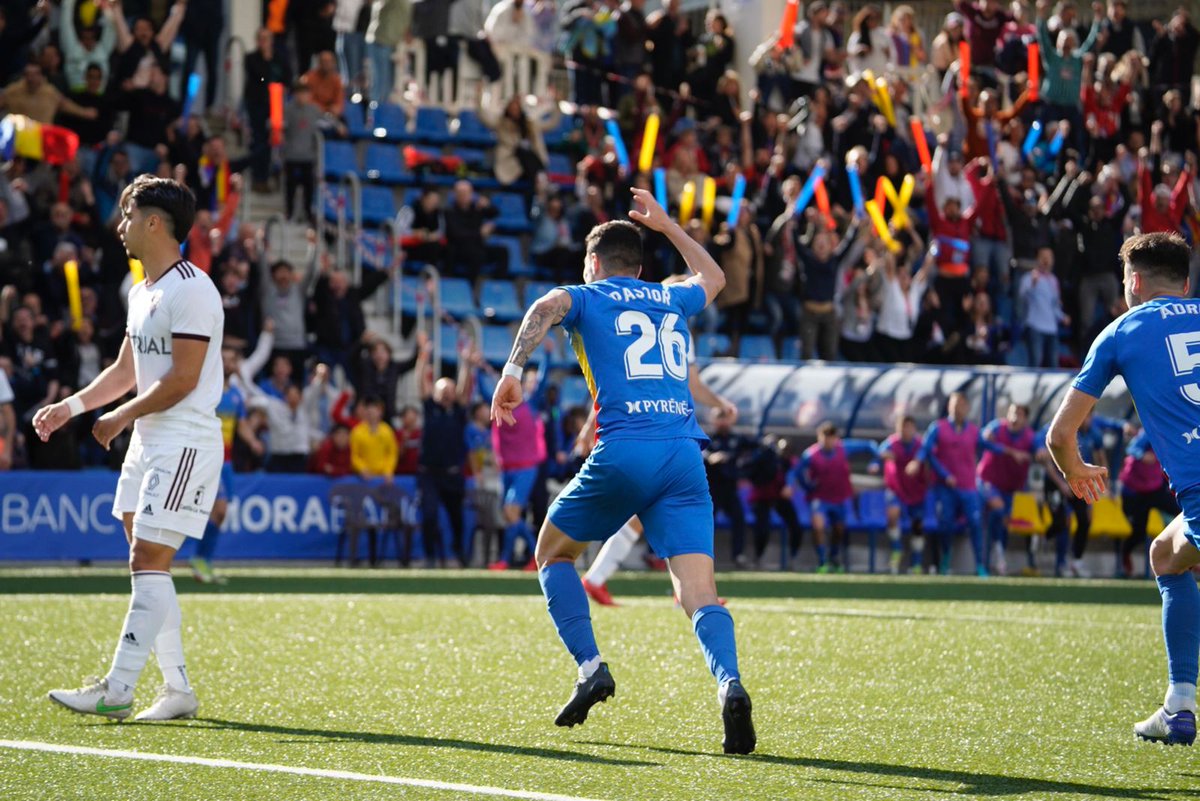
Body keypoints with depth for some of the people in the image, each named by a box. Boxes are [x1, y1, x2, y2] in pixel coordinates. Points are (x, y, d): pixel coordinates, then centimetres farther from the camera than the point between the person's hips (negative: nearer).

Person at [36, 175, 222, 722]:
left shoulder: (192, 291, -15)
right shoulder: (141, 292, 15)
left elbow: (182, 380, -19)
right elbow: (126, 370, 24)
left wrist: (120, 418, -11)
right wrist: (71, 406, 12)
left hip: (185, 443, -10)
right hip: (147, 442, 10)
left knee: (148, 563, -11)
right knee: (146, 567, 8)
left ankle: (116, 691, -13)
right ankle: (177, 691, 13)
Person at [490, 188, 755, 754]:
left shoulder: (585, 298, 14)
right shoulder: (672, 300, 26)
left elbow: (545, 309, -10)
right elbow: (712, 278, 50)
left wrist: (513, 371, -18)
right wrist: (664, 224, 56)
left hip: (624, 450, -3)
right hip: (685, 453, 3)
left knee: (553, 553, 20)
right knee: (699, 590, -7)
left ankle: (590, 667, 5)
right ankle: (729, 682, -34)